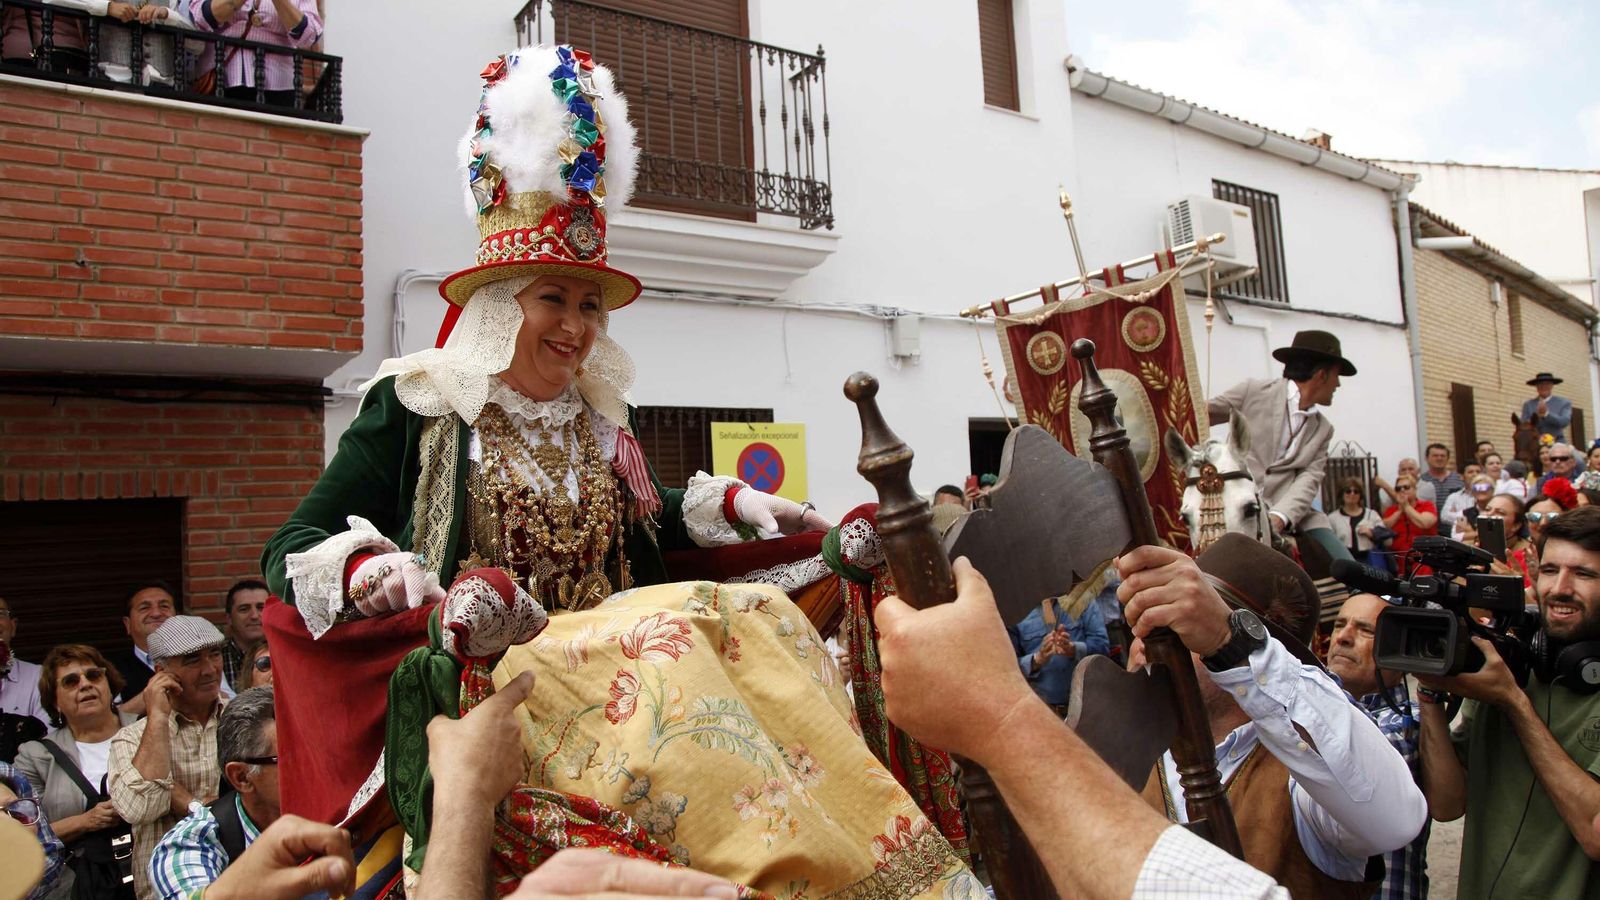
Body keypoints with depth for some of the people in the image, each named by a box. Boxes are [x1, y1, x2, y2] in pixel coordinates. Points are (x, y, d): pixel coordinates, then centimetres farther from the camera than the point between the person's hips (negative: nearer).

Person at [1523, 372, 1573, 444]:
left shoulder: (1564, 403, 9)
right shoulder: (1528, 404, 10)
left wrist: (1546, 414, -21)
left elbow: (1565, 422, -7)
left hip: (1556, 444, 0)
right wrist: (1537, 415, -17)